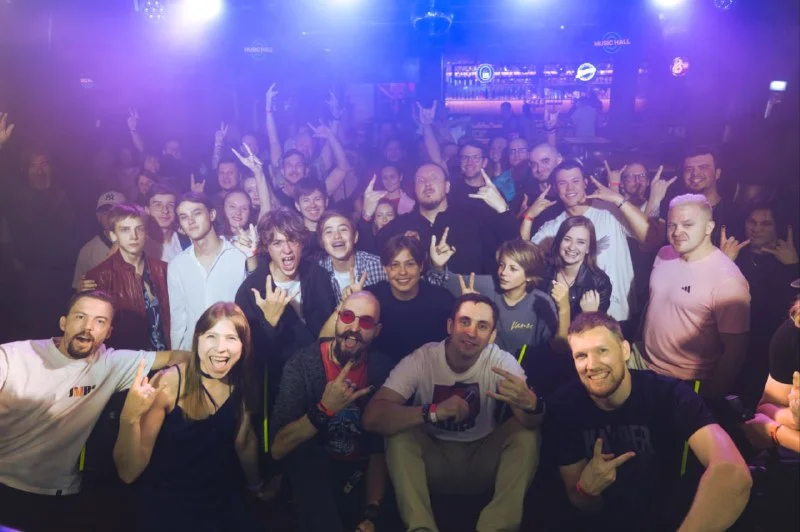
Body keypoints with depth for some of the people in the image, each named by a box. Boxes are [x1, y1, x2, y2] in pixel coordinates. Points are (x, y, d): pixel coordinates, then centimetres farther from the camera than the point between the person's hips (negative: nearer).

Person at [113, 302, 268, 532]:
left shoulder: (240, 383, -8)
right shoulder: (167, 384, -21)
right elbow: (129, 473, -21)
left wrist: (257, 485, 22)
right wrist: (129, 418, -37)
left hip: (222, 500, 3)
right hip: (166, 505, -3)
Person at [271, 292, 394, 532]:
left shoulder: (383, 369, -10)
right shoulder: (302, 363, -16)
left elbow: (380, 449, -7)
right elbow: (278, 448, -20)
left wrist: (372, 513, -18)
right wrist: (325, 410, -33)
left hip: (362, 472, 3)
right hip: (311, 469, -3)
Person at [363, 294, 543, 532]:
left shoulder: (502, 361, -15)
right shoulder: (420, 360, -19)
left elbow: (532, 423, -26)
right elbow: (372, 417, -30)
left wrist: (530, 404, -52)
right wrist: (433, 411, -45)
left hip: (483, 458, 1)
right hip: (433, 457, -1)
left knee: (525, 433, -24)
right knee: (399, 436, -28)